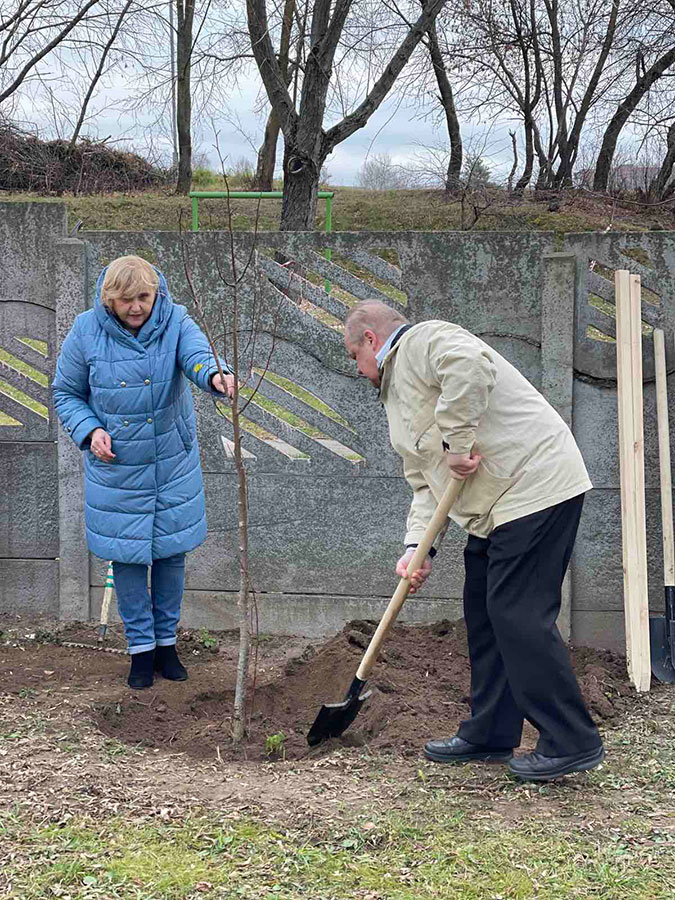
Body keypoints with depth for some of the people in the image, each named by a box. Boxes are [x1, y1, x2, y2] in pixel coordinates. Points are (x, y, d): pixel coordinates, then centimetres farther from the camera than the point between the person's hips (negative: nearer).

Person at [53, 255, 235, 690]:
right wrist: (90, 430, -17)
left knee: (171, 553, 11)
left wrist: (216, 374, -57)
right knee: (127, 556, 6)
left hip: (173, 463, 1)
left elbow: (197, 355, -33)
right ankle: (141, 647, 23)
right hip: (116, 468, 0)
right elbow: (66, 394, 1)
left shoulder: (175, 320, -12)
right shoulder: (86, 332, -11)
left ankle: (166, 640, 29)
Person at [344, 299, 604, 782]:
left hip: (536, 487, -11)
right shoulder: (398, 395, 25)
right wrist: (416, 546, 6)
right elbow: (426, 483, 20)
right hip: (495, 508, 11)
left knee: (519, 616, -11)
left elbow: (471, 363, -31)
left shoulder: (424, 341, -7)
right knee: (484, 615, 14)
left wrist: (457, 441, -24)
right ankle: (490, 734, 25)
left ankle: (572, 742, -4)